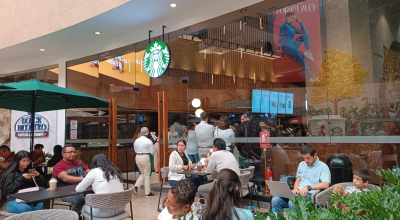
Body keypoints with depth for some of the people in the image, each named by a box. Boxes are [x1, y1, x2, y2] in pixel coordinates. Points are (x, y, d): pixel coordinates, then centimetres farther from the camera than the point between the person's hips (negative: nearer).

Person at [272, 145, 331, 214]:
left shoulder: (323, 167, -1)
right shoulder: (301, 164, 22)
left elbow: (326, 185, -15)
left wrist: (308, 187, -25)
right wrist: (295, 189, -1)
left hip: (310, 195, -6)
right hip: (298, 193, 6)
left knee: (293, 203, -37)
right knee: (275, 200, -20)